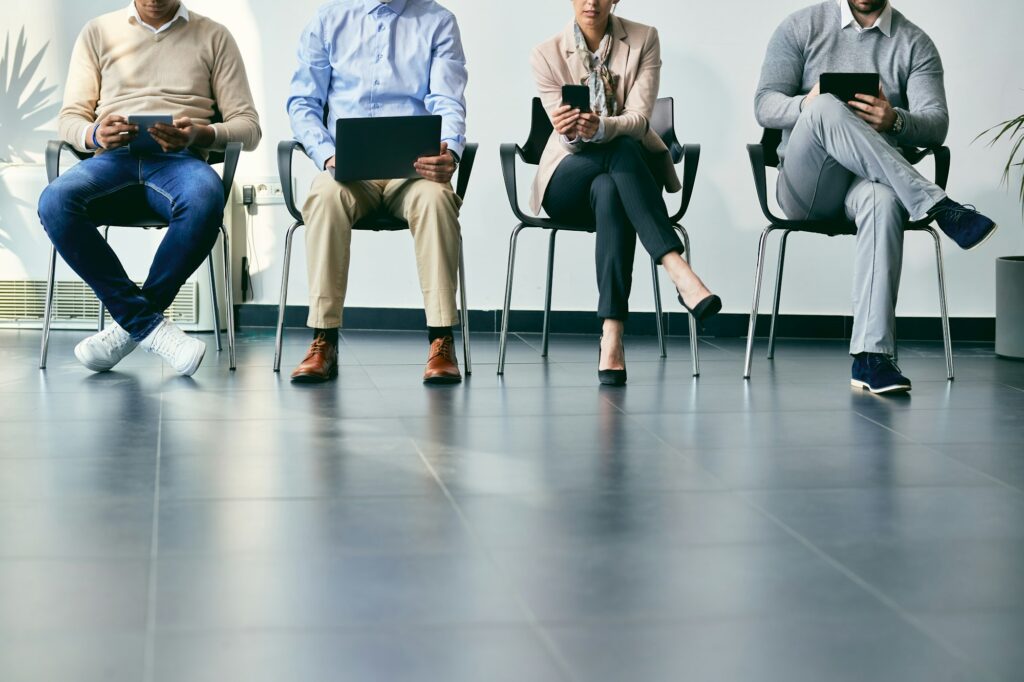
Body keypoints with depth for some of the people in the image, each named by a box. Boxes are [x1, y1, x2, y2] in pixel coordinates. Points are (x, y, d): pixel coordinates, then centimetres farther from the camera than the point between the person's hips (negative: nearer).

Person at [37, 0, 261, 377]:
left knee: (205, 200, -39)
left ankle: (132, 323, -22)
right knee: (55, 203, -33)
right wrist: (94, 134, -10)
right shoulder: (98, 32, 20)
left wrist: (201, 134, -13)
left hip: (180, 160, -1)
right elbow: (70, 118, 15)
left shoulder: (214, 37, 16)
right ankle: (152, 326, -27)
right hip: (114, 159, 1)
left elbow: (248, 126, 9)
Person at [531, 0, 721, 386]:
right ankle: (678, 271, -49)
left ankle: (612, 336, -49)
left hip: (632, 163, 1)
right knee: (621, 151, -36)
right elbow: (565, 139, -10)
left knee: (608, 191, -38)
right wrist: (569, 134, -36)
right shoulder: (547, 54, -3)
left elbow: (639, 118, -14)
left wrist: (600, 128, -36)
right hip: (568, 184, 0)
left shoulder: (643, 40, -2)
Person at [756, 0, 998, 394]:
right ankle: (938, 207, -35)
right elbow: (765, 106, 0)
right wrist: (805, 105, -23)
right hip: (804, 188, 0)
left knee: (884, 200, -38)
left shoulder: (916, 44, 9)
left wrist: (895, 121, -25)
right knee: (826, 108, -33)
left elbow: (936, 127, -1)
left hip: (871, 179, 0)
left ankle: (871, 356, -43)